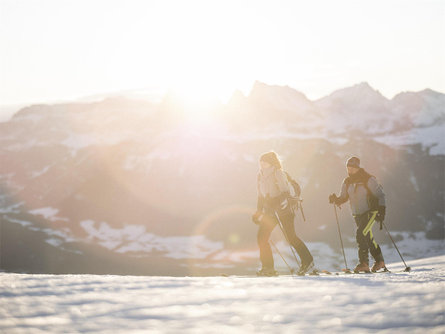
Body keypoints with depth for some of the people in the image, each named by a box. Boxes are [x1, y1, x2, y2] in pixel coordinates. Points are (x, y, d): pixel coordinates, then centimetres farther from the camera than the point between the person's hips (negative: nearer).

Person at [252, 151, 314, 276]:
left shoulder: (278, 173, -9)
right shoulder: (261, 176, 12)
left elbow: (286, 192, -16)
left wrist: (275, 202, -28)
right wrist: (258, 212, 15)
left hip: (282, 209, -7)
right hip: (270, 211, 7)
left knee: (290, 237, -4)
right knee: (262, 237, -6)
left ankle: (307, 261, 12)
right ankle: (268, 267, -1)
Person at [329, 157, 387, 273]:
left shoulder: (368, 179, -11)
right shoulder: (347, 182, 6)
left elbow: (380, 194, -8)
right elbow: (343, 198, 12)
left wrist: (382, 209, -19)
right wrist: (335, 200, -10)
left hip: (370, 212, -7)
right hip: (357, 214, 7)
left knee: (361, 234, -21)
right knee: (367, 237, 11)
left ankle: (364, 262, -18)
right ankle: (379, 261, 26)